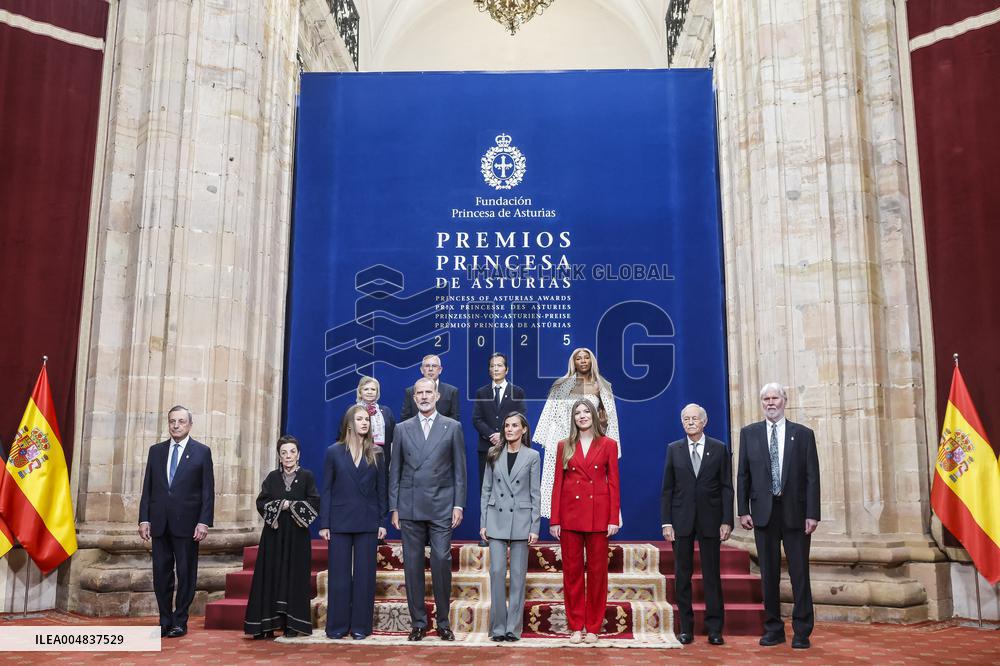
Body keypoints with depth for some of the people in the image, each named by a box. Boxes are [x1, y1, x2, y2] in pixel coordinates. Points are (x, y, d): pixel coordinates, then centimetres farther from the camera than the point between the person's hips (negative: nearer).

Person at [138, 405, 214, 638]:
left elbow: (208, 491, -2)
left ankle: (180, 621, 13)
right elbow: (147, 487, 10)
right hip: (160, 523, 3)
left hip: (187, 523, -3)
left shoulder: (202, 452, 1)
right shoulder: (156, 450, 11)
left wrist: (204, 522, -10)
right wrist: (144, 519, 2)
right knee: (161, 573, 7)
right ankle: (165, 621, 17)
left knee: (186, 573, 3)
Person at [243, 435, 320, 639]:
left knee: (295, 577, -1)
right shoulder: (272, 477, 10)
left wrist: (291, 505, -11)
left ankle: (292, 624, 4)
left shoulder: (306, 476, 3)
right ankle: (267, 624, 3)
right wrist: (280, 505, -12)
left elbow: (315, 502, -6)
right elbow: (261, 502, 2)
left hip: (297, 536, -2)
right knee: (270, 577, -1)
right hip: (274, 534, 2)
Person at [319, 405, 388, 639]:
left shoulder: (376, 454, 6)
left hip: (367, 523, 1)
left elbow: (381, 489, 6)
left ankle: (360, 625, 11)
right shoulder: (334, 452, 3)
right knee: (339, 574, 3)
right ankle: (337, 626, 12)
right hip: (340, 521, -1)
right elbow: (326, 489, 3)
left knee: (364, 574, 3)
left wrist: (382, 522, 1)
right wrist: (324, 523, -2)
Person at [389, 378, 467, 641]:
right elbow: (395, 470, 9)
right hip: (410, 507, 2)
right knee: (412, 565, 4)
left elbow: (459, 469, 4)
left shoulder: (452, 427, 5)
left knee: (441, 562, -5)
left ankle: (443, 621, 9)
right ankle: (418, 622, 14)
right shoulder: (402, 429, 9)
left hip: (441, 506, -2)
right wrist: (394, 508, 4)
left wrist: (458, 505, -2)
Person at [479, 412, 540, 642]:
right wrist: (483, 522, 3)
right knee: (497, 572, -2)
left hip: (521, 521, -1)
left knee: (518, 575, 3)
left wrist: (534, 527, -5)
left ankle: (513, 627, 11)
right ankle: (498, 627, 7)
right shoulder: (494, 454, 7)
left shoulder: (532, 456, 1)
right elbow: (486, 490, 8)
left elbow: (535, 494, 0)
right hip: (497, 519, 1)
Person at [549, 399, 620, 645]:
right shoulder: (565, 446, 7)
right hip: (570, 513, 1)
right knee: (572, 570, 5)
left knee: (597, 570, 4)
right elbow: (557, 483, 5)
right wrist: (554, 520, -1)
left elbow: (613, 483, 2)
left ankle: (593, 627, 14)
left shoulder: (608, 445, 4)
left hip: (598, 514, -1)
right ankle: (575, 626, 14)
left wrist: (614, 519, -6)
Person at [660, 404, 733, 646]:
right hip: (682, 520, 1)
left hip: (710, 519, -1)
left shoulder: (719, 449, 3)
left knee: (712, 574, 3)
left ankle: (714, 628, 11)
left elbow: (727, 487, 1)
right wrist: (666, 522, -3)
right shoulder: (674, 449, 5)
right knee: (682, 575, 5)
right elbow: (667, 488, 4)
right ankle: (686, 627, 14)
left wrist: (727, 521, -6)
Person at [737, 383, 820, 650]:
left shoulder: (803, 434, 3)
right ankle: (773, 628, 18)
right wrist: (743, 510, -1)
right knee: (768, 573, 7)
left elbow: (812, 477, 0)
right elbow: (743, 475, 6)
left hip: (795, 512, -1)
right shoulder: (749, 433, 7)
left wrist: (812, 514, -7)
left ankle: (802, 632, 13)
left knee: (799, 573, 3)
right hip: (764, 512, 1)